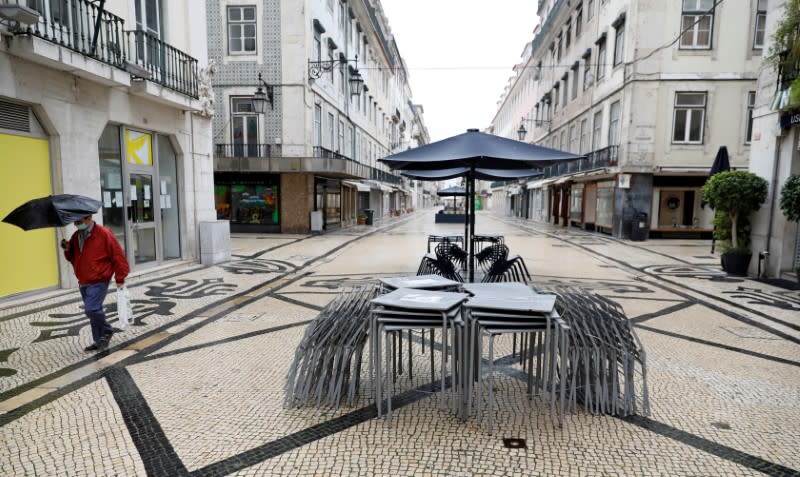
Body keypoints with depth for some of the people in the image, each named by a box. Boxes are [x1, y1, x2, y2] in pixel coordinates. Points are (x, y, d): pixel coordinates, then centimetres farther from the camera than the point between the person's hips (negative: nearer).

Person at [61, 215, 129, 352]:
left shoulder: (103, 234, -13)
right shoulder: (76, 236, 10)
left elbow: (117, 255, -12)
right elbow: (73, 258, 21)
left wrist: (120, 278, -11)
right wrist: (68, 250, -2)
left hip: (98, 282, -8)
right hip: (83, 282, 8)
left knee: (92, 309, -19)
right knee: (93, 311, 14)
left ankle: (107, 331, 7)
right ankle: (100, 341, 25)